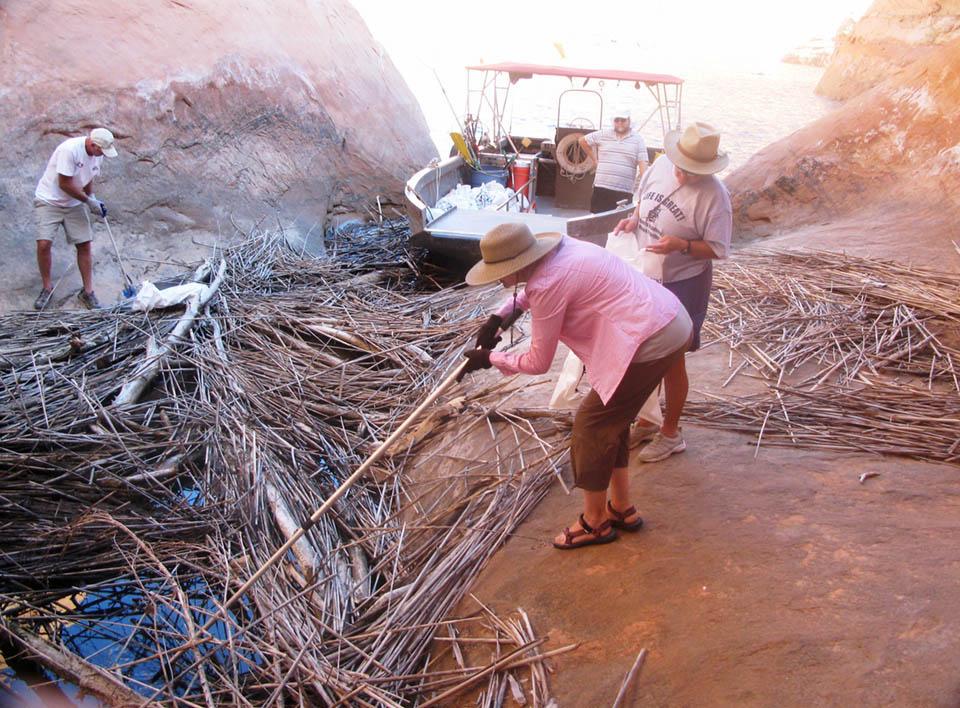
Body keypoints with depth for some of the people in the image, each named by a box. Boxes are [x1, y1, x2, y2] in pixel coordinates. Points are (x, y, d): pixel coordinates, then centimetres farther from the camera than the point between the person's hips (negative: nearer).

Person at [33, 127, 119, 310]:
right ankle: (47, 287, 6)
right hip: (49, 200, -6)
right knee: (44, 244, -15)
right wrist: (88, 201, -17)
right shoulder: (70, 149, -27)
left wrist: (93, 199, -3)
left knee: (85, 245, 0)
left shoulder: (97, 154, -4)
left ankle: (87, 291, 11)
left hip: (74, 204, 6)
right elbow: (64, 184, -24)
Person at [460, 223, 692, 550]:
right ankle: (622, 508, 34)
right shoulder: (561, 249, 8)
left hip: (651, 343, -10)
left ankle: (595, 523, 20)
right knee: (611, 419, 20)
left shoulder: (549, 284, -18)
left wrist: (490, 358, 7)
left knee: (591, 425, 4)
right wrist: (499, 317, 22)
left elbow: (538, 362, -8)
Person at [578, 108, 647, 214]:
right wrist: (595, 158, 14)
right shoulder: (603, 135, 8)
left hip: (624, 192, -1)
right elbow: (582, 141, 19)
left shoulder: (637, 140, 3)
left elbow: (642, 165, -3)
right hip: (601, 189, 2)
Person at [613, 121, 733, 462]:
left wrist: (681, 245, -31)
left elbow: (717, 249, -16)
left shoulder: (713, 196, -22)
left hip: (683, 284, -6)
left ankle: (671, 433, 25)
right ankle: (646, 421, 37)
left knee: (671, 359, 5)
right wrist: (633, 219, -6)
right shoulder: (661, 164, -5)